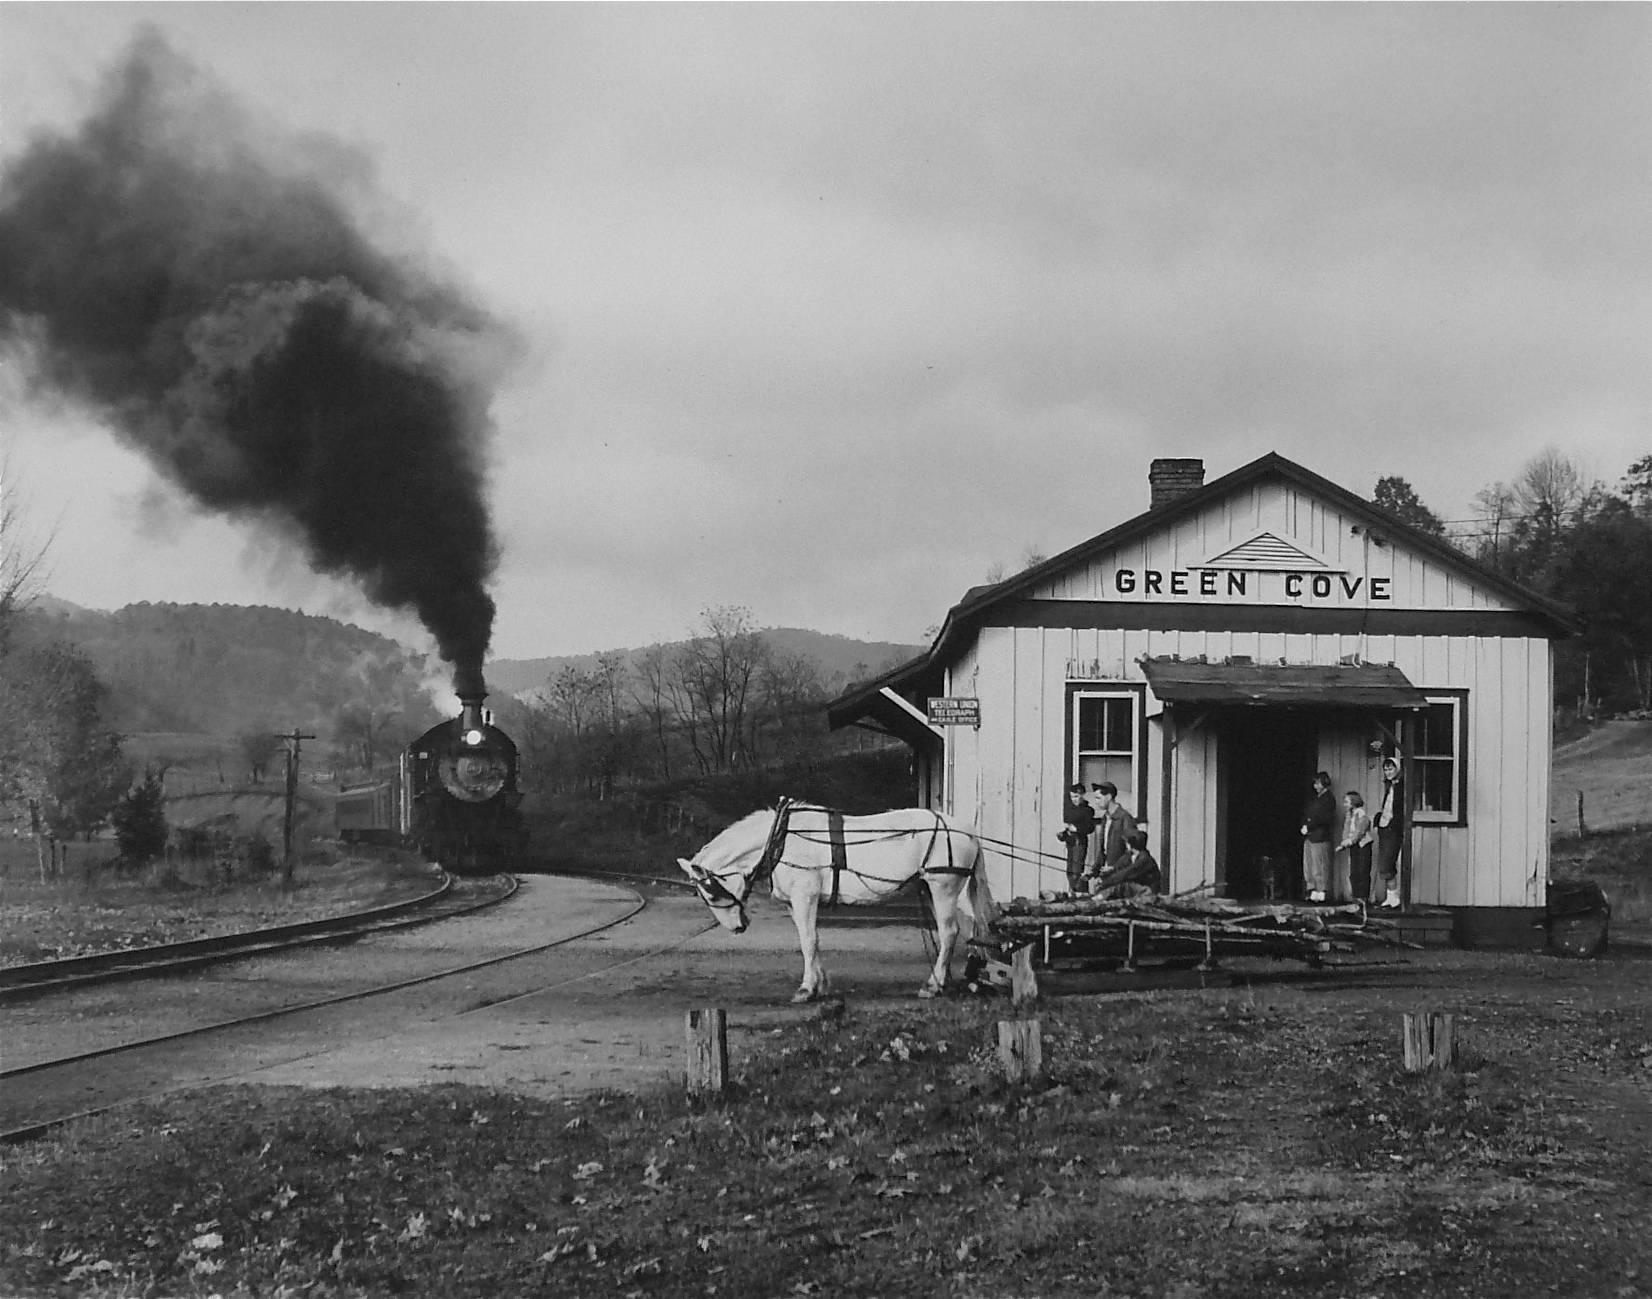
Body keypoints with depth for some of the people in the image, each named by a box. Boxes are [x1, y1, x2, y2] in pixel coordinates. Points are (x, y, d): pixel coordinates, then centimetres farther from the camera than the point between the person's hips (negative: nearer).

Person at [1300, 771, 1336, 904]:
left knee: (1320, 867, -6)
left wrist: (1309, 827, -12)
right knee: (1308, 866, 6)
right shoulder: (1312, 797, 18)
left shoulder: (1328, 799, -5)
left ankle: (1321, 893, -3)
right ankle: (1313, 892, 9)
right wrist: (1304, 826, 1)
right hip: (1308, 837, 8)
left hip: (1320, 837, -8)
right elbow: (1305, 813, 19)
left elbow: (1323, 819, -12)